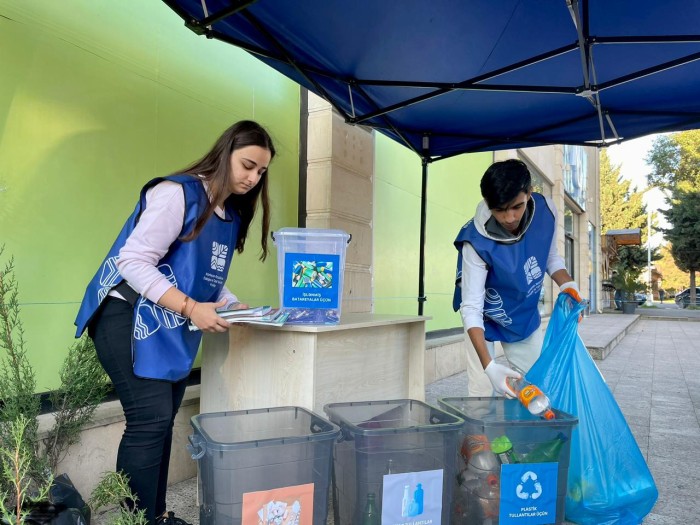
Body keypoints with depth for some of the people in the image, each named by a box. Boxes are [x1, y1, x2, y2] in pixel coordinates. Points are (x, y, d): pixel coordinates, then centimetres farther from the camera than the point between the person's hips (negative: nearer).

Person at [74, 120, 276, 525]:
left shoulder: (233, 214, 10)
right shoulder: (177, 193, -17)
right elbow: (133, 262, -22)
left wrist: (236, 306, 0)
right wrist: (191, 308, -28)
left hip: (173, 326, 8)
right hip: (130, 320, -8)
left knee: (163, 422, 12)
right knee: (151, 420, -10)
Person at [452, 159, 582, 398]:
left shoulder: (546, 211, -21)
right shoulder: (477, 243, -36)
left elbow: (551, 257, -1)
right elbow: (471, 308, -34)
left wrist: (567, 284, -21)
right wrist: (489, 366, -45)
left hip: (525, 316, 5)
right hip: (485, 320, -5)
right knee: (481, 396, -10)